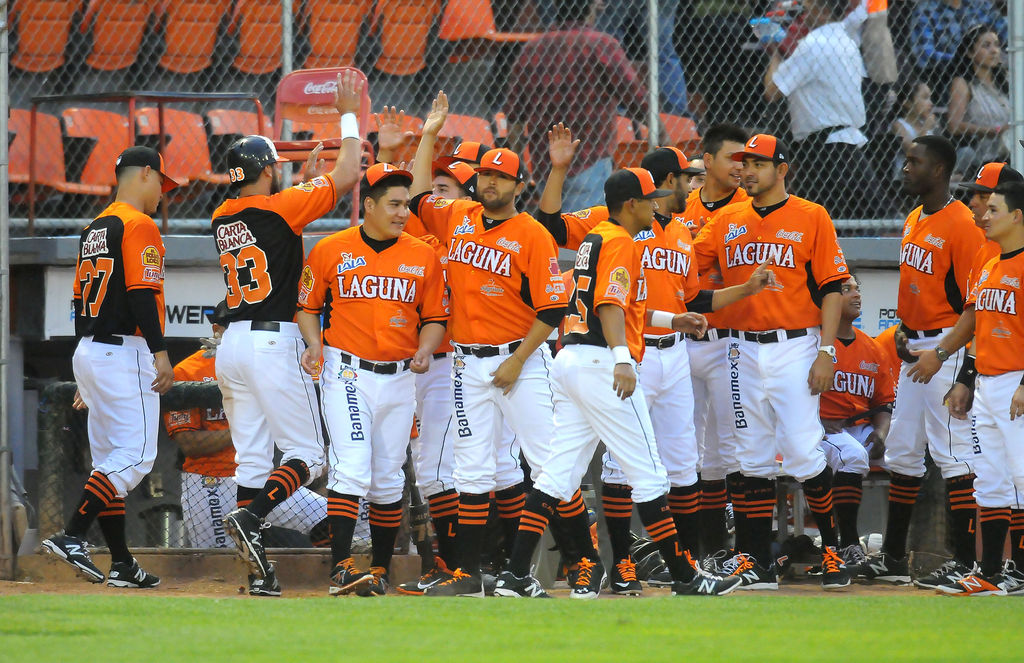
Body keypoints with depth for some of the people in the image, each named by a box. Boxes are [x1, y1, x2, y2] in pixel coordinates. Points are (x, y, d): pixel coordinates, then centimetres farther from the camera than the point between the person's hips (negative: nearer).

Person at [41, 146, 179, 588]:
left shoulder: (95, 229, 18)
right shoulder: (139, 225, -9)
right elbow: (141, 294, -19)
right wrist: (160, 352, -22)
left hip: (88, 352, 10)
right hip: (125, 352, -10)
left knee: (109, 460, 9)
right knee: (135, 456, -10)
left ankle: (122, 565, 10)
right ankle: (72, 538, -21)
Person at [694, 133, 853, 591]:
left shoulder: (811, 218, 0)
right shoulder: (727, 222, 12)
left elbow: (832, 289, -4)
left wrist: (826, 352, -11)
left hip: (794, 347, -4)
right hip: (743, 351, 4)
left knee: (802, 452, -11)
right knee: (753, 459, 5)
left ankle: (831, 546, 6)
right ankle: (758, 562, 9)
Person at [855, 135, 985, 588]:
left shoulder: (962, 225, -15)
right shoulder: (914, 221, 14)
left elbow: (975, 304, -18)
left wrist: (940, 355, -21)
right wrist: (902, 329, 8)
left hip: (948, 348, -10)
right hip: (915, 350, 10)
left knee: (953, 453, -8)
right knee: (902, 450, 13)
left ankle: (964, 562, -6)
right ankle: (893, 557, 21)